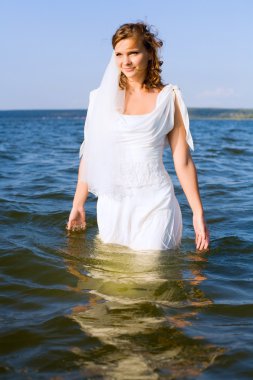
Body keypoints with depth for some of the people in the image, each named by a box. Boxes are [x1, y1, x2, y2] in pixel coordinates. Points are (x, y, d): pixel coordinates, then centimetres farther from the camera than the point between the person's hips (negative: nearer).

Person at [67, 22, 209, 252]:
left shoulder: (168, 99, 0)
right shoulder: (103, 98, 5)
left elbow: (183, 161, 0)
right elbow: (90, 155, 8)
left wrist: (198, 213, -1)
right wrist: (78, 204, 9)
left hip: (155, 202, -2)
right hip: (112, 202, 2)